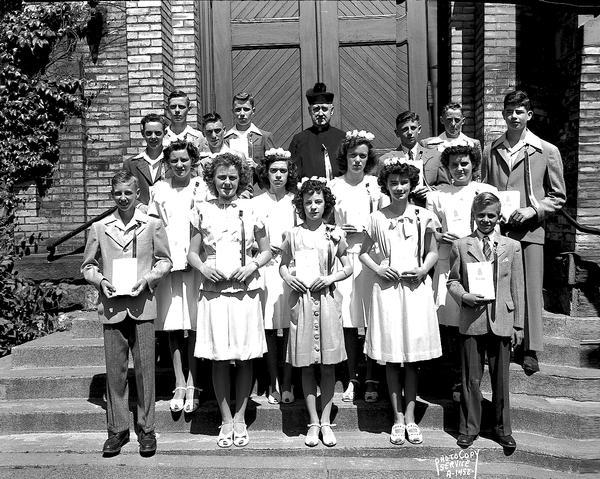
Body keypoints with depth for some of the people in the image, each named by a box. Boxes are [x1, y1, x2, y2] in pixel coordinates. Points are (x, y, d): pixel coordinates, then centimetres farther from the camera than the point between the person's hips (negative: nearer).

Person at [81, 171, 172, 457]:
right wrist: (100, 280, -5)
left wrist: (148, 279, -8)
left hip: (142, 305, -1)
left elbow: (164, 261, 8)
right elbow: (87, 265, 14)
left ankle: (146, 429, 14)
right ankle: (117, 430, 19)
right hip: (111, 306, 2)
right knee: (114, 369, 6)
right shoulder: (99, 229, 9)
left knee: (145, 368, 2)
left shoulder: (152, 225, 5)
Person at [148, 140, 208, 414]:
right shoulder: (158, 189, 12)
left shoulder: (202, 188, 6)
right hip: (167, 261, 2)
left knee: (194, 325, -3)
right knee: (173, 326, 2)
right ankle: (179, 385, 8)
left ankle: (192, 385, 4)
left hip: (195, 262, -2)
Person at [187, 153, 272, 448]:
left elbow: (266, 251, 10)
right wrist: (203, 268, -9)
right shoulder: (203, 210, 7)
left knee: (245, 357, 4)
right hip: (213, 289, 0)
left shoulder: (250, 210, 6)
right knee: (219, 359, 3)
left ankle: (240, 419, 18)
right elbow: (192, 252, 11)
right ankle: (226, 421, 17)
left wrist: (253, 265, -9)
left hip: (245, 289, 0)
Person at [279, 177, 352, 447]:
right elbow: (283, 264, 16)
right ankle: (313, 422, 16)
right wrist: (287, 277, -4)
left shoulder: (334, 234, 4)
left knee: (328, 364, 4)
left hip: (326, 299, 0)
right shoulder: (294, 234, 6)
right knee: (306, 365, 5)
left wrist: (331, 278, -10)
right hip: (301, 300, 1)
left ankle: (325, 422, 16)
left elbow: (348, 268, 7)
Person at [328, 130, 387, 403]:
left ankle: (370, 380, 10)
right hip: (344, 255, 0)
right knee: (348, 322, 1)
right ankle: (352, 379, 13)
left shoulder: (376, 184, 8)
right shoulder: (334, 186, 8)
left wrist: (362, 229, -6)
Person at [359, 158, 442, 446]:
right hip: (388, 288, 0)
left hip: (416, 287, 0)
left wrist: (423, 270, -6)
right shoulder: (377, 218, 3)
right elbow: (363, 252, 11)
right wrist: (377, 270, -6)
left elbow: (433, 252, 12)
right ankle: (398, 418, 15)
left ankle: (410, 417, 16)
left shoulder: (423, 216, 4)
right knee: (391, 357, 3)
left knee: (412, 357, 4)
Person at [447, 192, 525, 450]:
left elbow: (517, 288, 7)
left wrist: (518, 325, 4)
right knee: (471, 380, 7)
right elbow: (452, 281, 7)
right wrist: (464, 296, -15)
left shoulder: (512, 246, 7)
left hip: (502, 322, 1)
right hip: (472, 321, -1)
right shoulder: (461, 246, 4)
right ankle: (468, 428, 22)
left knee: (501, 379, 11)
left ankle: (502, 428, 27)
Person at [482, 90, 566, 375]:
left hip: (530, 230, -2)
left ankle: (531, 350, 10)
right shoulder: (491, 151, 10)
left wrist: (532, 210, -9)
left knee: (531, 290, 0)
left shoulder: (547, 152, 4)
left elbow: (558, 196, 6)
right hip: (495, 228, 2)